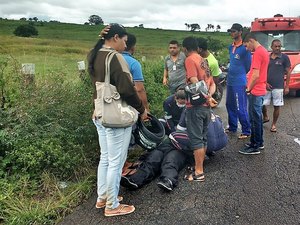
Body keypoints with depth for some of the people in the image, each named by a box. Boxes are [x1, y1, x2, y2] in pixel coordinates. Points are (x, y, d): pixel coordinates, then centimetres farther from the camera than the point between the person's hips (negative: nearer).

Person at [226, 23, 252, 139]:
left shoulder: (244, 48, -13)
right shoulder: (231, 47, 11)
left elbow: (248, 65, -8)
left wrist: (241, 74, 1)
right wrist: (229, 71, 14)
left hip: (239, 83, -9)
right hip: (230, 81, 9)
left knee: (241, 109, -5)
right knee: (230, 105, 17)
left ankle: (246, 131, 6)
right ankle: (232, 127, 32)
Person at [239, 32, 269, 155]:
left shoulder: (257, 53, -17)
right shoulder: (264, 51, 15)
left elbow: (256, 75, -23)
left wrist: (249, 89, -13)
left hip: (255, 92, -10)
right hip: (261, 90, 10)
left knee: (255, 119, -3)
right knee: (258, 118, 17)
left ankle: (255, 147, 5)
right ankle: (259, 142, 27)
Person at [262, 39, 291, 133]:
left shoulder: (284, 57, -1)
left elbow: (288, 72, 0)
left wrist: (287, 86, -4)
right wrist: (265, 82, -2)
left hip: (278, 87, -3)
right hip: (267, 86, 3)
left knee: (277, 106, 2)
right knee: (262, 104, 3)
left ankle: (273, 125, 16)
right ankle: (265, 117, 32)